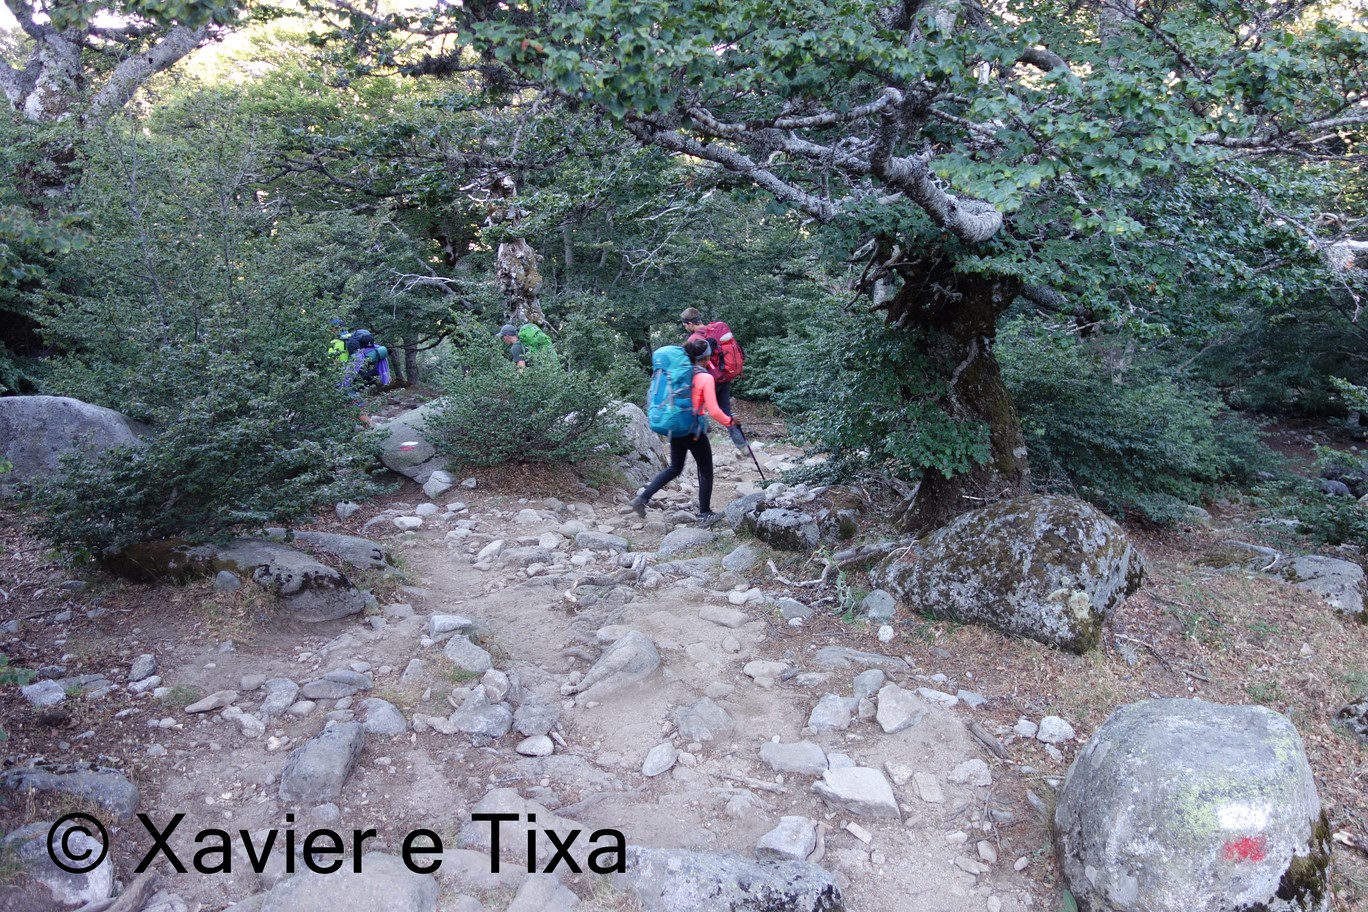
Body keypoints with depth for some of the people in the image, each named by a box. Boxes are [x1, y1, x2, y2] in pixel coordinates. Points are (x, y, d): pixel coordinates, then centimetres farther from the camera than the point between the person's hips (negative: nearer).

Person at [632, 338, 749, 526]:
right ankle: (705, 514, 19)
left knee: (674, 468, 21)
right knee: (706, 472, 11)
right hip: (694, 431, -6)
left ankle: (642, 498, 12)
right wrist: (729, 422, -3)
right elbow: (713, 411, -17)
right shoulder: (706, 378, -15)